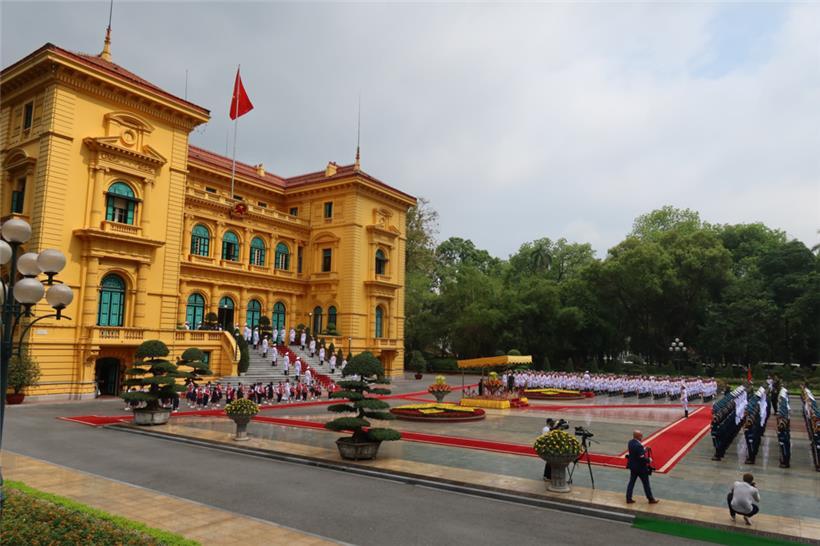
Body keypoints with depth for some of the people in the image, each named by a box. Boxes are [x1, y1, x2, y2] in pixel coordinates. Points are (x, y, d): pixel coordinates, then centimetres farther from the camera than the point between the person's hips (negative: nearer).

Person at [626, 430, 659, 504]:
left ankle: (628, 499, 20)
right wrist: (649, 460, -9)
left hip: (632, 466, 8)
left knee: (631, 482, 15)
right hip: (640, 467, -8)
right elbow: (642, 458, -27)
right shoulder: (639, 446, -30)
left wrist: (644, 449, 1)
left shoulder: (630, 442, -3)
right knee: (646, 484, 11)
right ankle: (651, 499, 27)